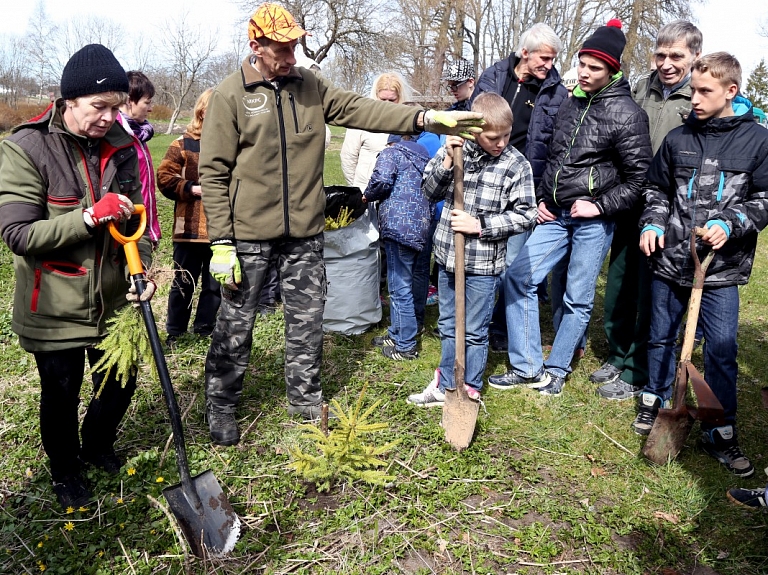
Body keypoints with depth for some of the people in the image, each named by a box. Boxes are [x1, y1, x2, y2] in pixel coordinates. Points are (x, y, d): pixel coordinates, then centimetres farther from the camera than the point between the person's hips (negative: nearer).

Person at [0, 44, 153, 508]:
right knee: (61, 396, 13)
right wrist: (90, 217, -28)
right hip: (55, 309, -4)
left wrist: (142, 270, -14)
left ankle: (97, 446, 49)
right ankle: (66, 471, 41)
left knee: (120, 384, 17)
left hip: (112, 302, 4)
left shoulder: (121, 147, -1)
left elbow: (133, 221, 3)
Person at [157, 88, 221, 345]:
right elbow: (165, 178, -2)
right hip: (190, 229, -2)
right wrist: (192, 189, -13)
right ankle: (174, 333, 25)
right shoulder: (183, 144, 1)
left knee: (214, 285, 11)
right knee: (184, 284, 9)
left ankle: (205, 331, 27)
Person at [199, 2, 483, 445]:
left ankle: (305, 398, 31)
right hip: (249, 234, -3)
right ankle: (221, 406, 28)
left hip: (305, 232, 4)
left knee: (308, 319, 12)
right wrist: (221, 241, -12)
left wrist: (425, 118, -16)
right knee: (236, 324, 8)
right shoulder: (230, 96, -6)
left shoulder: (309, 86, 7)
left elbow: (360, 110, -3)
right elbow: (214, 173, -7)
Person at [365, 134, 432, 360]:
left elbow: (382, 181, -13)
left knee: (400, 287, -4)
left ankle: (405, 346, 1)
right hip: (421, 226, 8)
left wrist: (367, 196, 5)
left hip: (399, 225, -8)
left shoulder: (391, 152, 4)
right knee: (403, 284, 19)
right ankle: (396, 334, 30)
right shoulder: (423, 157, 26)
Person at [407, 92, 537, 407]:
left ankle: (470, 393, 27)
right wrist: (447, 160, -16)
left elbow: (524, 215, -9)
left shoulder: (516, 165, -10)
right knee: (448, 326, 18)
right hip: (448, 255, 4)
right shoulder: (455, 149, -2)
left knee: (475, 332, 9)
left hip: (483, 264, -4)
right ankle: (445, 386, 36)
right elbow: (430, 191, 0)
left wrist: (480, 225, -17)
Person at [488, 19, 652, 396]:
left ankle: (557, 369, 21)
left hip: (593, 220, -6)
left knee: (578, 299, 3)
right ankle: (527, 368, 7)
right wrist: (541, 199, 10)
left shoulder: (627, 114, -8)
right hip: (555, 215, 6)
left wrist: (600, 207, -15)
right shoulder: (570, 105, 11)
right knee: (518, 278, -2)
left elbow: (638, 177, -9)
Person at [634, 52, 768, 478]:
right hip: (669, 260, 3)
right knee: (660, 337, 15)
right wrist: (652, 223, -2)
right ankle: (655, 401, 37)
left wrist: (730, 224, -15)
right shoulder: (677, 139, 5)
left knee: (721, 350, 1)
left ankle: (721, 433, 16)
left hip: (722, 267, -2)